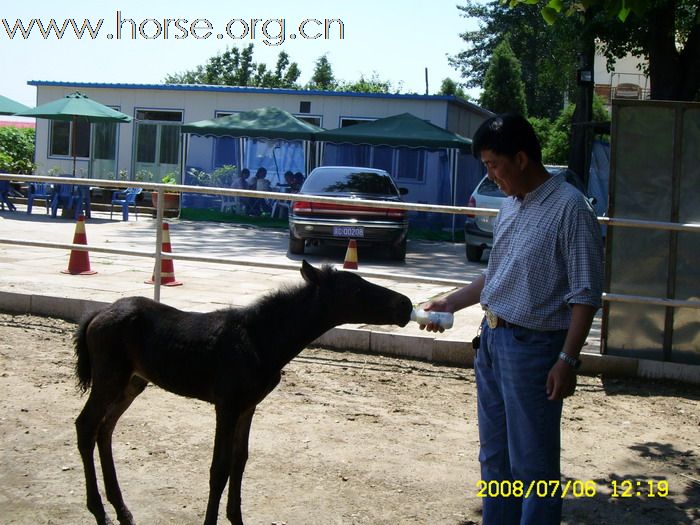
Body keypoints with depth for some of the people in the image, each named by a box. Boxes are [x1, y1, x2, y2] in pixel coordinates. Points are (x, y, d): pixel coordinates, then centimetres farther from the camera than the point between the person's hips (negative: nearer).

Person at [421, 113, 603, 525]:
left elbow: (586, 294, -16)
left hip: (532, 347, -8)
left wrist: (567, 360, -19)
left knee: (533, 464, 1)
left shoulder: (569, 207, -15)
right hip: (492, 339, 8)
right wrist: (451, 303, 17)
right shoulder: (512, 206, 10)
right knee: (495, 455, 18)